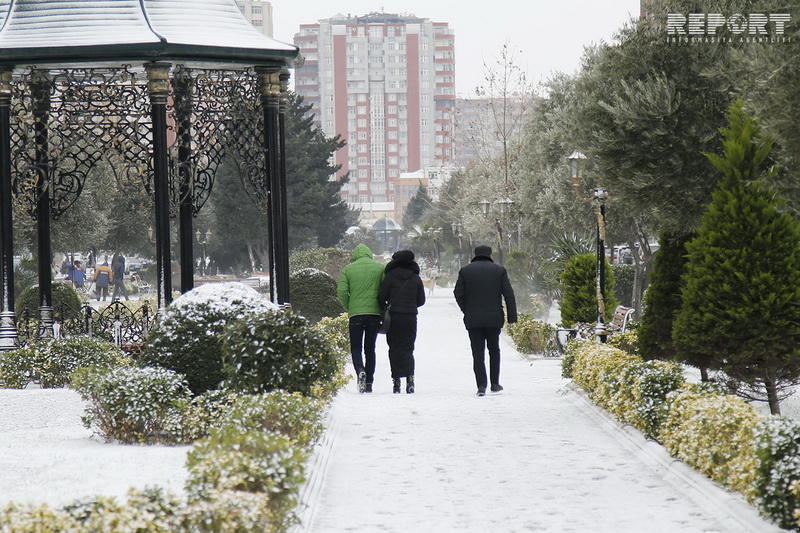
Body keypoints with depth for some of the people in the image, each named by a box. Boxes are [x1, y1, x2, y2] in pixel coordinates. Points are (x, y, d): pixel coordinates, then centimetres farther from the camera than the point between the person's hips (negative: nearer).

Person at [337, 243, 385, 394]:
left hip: (356, 314, -1)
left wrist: (348, 308, 10)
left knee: (356, 348, 7)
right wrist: (383, 308, 9)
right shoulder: (380, 268, 4)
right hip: (375, 313, 1)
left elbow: (341, 292, -5)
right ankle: (369, 383, 9)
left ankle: (360, 371, -22)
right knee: (370, 349, 12)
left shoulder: (348, 269, 3)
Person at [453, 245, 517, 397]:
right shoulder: (499, 270, 2)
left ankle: (481, 385, -10)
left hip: (473, 320, 0)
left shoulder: (465, 271, 2)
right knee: (494, 350, 16)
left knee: (478, 353, 0)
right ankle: (495, 383, 16)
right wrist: (512, 316, 2)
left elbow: (458, 293, 0)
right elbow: (509, 295, -1)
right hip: (494, 319, 0)